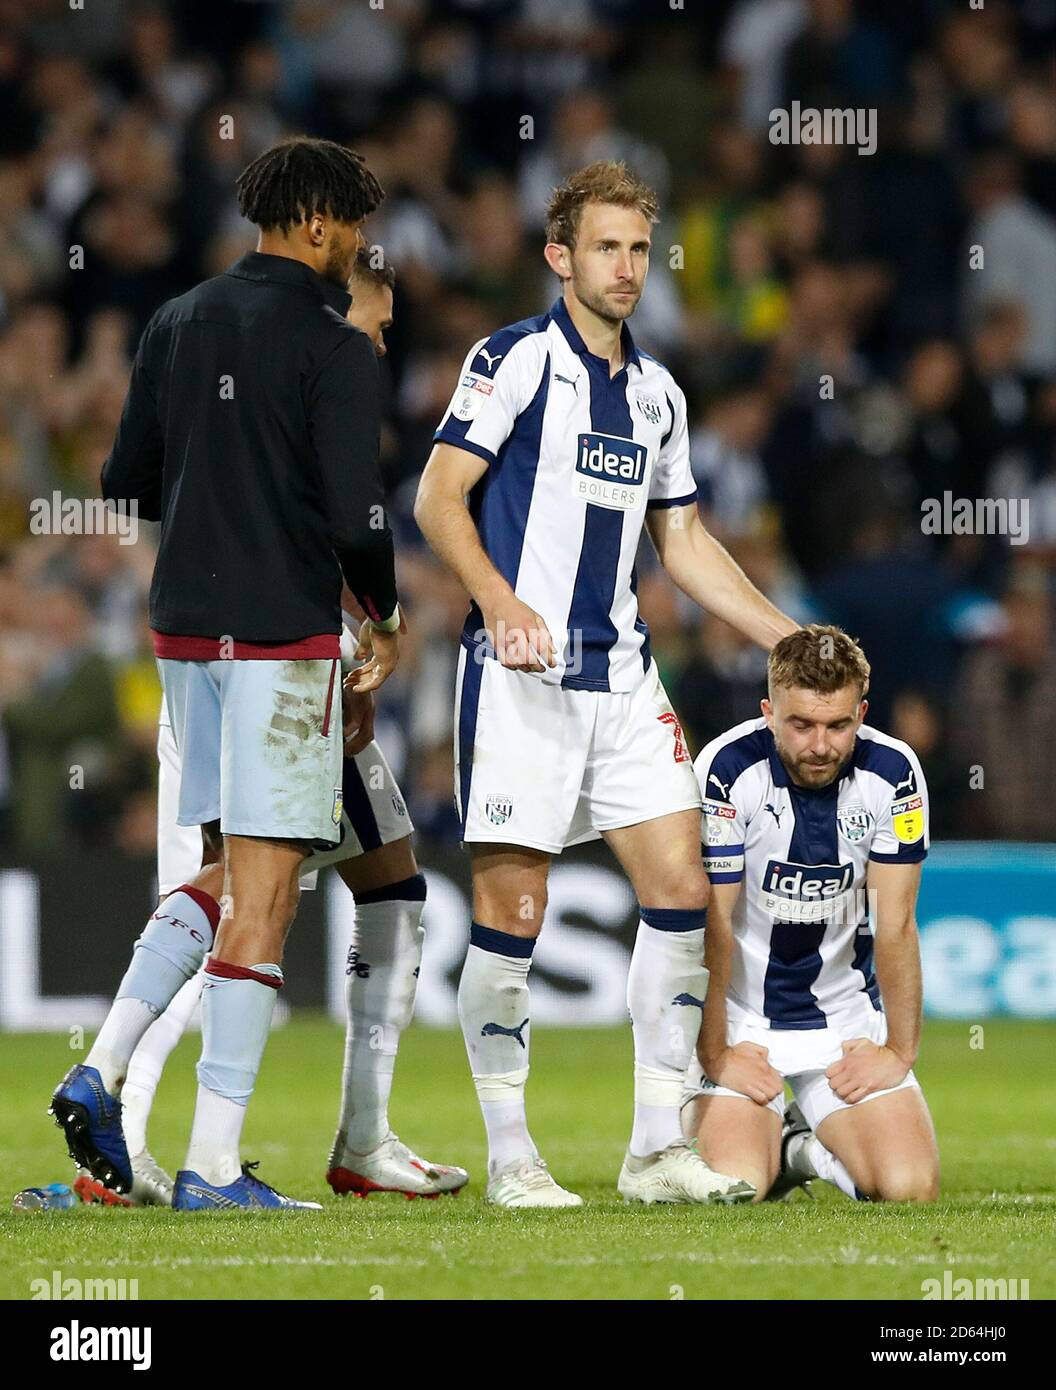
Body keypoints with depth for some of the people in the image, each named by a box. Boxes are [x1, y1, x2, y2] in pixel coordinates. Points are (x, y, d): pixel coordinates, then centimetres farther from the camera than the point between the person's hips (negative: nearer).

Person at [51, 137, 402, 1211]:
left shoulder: (176, 325, 10)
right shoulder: (333, 346, -10)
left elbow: (124, 486, 14)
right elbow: (354, 516, -15)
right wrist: (385, 618, 4)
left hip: (183, 629, 7)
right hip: (284, 637, -7)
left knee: (229, 873, 19)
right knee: (262, 893, -3)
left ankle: (102, 1069, 3)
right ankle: (211, 1163, -5)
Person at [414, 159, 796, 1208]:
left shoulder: (656, 392, 17)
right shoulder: (514, 360, -4)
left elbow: (682, 541, 26)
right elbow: (438, 501, -9)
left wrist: (789, 639, 20)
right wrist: (499, 600, -25)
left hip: (620, 674, 7)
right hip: (519, 677, -6)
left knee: (681, 888, -1)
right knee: (511, 913, -6)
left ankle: (657, 1149, 4)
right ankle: (509, 1155, 4)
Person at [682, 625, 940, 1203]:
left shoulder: (893, 772, -10)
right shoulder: (728, 770, -19)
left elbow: (895, 927, -5)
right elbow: (710, 926, -14)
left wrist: (900, 1049, -10)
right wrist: (715, 1054, -16)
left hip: (846, 1020, 2)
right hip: (739, 1020, -2)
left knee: (910, 1186, -16)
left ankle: (808, 1149, 17)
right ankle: (766, 1146, 15)